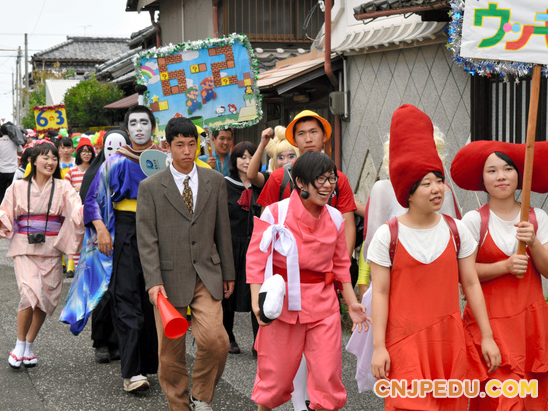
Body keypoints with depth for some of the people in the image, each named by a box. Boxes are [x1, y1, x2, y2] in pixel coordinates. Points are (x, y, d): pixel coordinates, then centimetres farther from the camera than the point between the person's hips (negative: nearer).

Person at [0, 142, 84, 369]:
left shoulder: (62, 188, 4)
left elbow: (77, 210, -13)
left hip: (50, 251, 2)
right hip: (24, 250, -2)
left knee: (44, 300, 4)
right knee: (30, 295, -17)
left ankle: (29, 347, 24)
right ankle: (19, 345, 3)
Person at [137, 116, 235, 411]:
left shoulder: (215, 181, 9)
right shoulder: (151, 187, 0)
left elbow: (222, 230, 13)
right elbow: (146, 239, -4)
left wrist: (228, 273, 14)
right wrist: (153, 281, -13)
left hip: (207, 276, 2)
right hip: (170, 277, -1)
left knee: (215, 340, -15)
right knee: (170, 350, 4)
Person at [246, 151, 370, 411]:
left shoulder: (335, 219, 5)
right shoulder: (275, 213, -8)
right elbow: (256, 260, -8)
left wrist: (352, 303, 9)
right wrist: (257, 302, -19)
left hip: (323, 305, 3)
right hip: (283, 303, -3)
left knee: (328, 377, 1)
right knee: (276, 373, 7)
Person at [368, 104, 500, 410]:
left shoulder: (456, 230, 3)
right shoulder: (388, 236, -5)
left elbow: (471, 285, 6)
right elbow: (380, 293, -5)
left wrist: (487, 336, 4)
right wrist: (378, 347, -8)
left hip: (449, 339, 3)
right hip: (405, 340, -3)